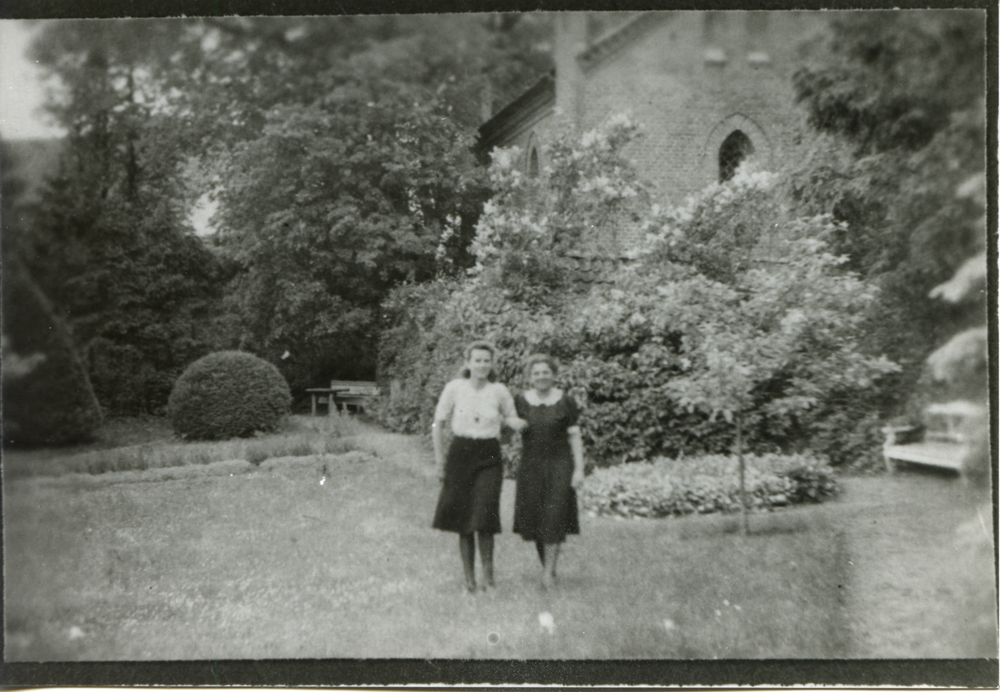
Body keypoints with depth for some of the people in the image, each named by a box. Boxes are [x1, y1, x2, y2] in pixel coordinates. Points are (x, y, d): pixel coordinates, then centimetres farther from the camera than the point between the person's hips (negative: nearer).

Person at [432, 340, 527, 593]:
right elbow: (438, 424, 5)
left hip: (489, 456, 0)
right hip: (460, 453, 0)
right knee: (462, 518, 3)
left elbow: (511, 418, 17)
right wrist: (439, 459, 3)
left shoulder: (499, 391, 0)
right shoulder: (454, 388, -3)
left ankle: (487, 569, 9)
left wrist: (513, 422, -7)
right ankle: (469, 577, 16)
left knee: (484, 517, -13)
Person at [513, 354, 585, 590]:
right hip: (531, 466, 2)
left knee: (554, 517, -8)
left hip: (559, 466, -2)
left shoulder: (565, 403, 1)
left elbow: (575, 437, 2)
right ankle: (547, 567, 19)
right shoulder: (520, 402, 4)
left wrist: (579, 469, -3)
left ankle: (548, 572, -1)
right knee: (533, 518, 2)